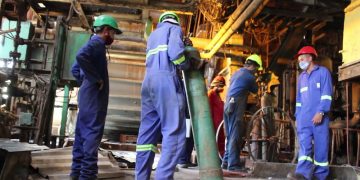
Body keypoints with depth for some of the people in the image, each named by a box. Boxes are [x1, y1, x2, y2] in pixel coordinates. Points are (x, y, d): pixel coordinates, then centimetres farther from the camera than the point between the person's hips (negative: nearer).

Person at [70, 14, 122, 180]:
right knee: (92, 132, -9)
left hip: (87, 95, 10)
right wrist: (96, 79, -23)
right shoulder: (97, 43, -9)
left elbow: (75, 69, 26)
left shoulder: (93, 44, 21)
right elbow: (81, 56, -30)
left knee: (83, 133, 10)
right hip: (94, 96, -10)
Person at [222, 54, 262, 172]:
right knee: (235, 136, -7)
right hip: (236, 106, -9)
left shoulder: (237, 73, 19)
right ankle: (233, 164, -6)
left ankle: (226, 162, 16)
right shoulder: (249, 76, -6)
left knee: (230, 135, 13)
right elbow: (255, 90, 10)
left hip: (228, 106, 9)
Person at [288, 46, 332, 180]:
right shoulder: (301, 77, 22)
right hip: (304, 118, 5)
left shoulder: (323, 72, 5)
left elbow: (326, 94, -5)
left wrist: (320, 112, -16)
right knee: (304, 145, -7)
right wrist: (297, 116, 16)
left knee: (321, 146, -2)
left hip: (319, 117, -4)